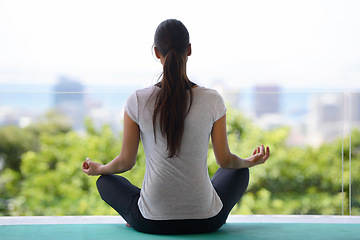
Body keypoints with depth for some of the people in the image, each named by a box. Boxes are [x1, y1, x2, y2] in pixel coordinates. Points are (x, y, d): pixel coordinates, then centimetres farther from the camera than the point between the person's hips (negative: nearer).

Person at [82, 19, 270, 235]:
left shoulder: (138, 101, -12)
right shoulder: (212, 100, -12)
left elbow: (126, 162, -1)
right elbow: (225, 161, -1)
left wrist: (98, 168, 22)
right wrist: (250, 162, 23)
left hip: (152, 222, 0)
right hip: (206, 221, 1)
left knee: (106, 181, 30)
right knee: (239, 171, 33)